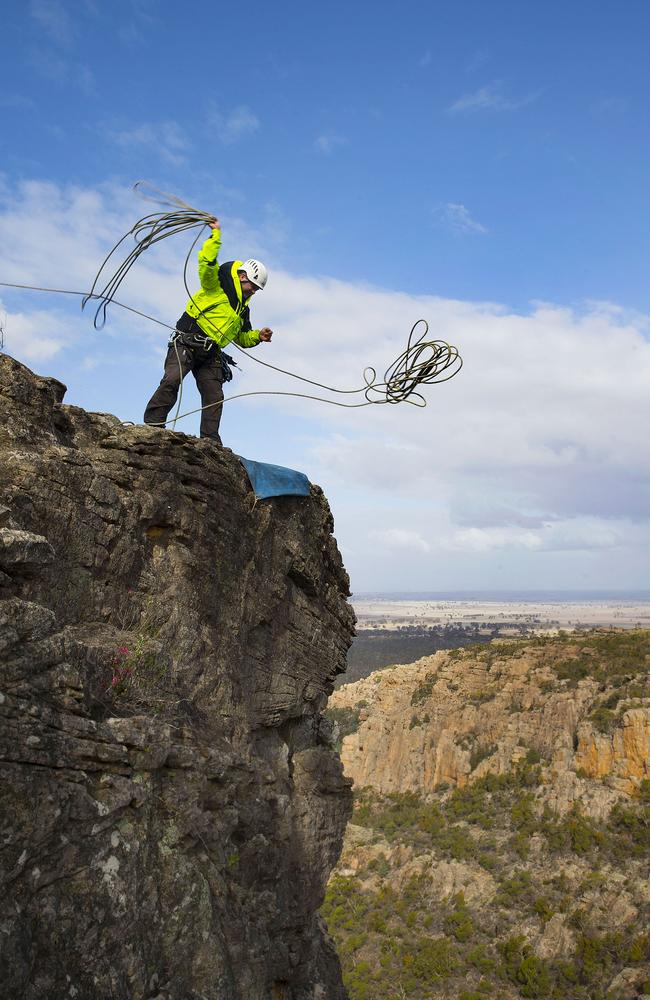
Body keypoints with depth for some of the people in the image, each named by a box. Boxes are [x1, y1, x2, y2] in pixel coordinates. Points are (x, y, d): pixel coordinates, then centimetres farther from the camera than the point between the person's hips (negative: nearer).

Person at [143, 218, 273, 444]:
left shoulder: (243, 309, 23)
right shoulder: (217, 284, 2)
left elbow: (242, 338, 29)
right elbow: (206, 262, -16)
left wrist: (258, 336, 10)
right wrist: (216, 235, -15)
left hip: (210, 355, 7)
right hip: (186, 344, -7)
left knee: (214, 397, -4)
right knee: (172, 380, -24)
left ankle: (210, 440, -3)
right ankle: (152, 424, -22)